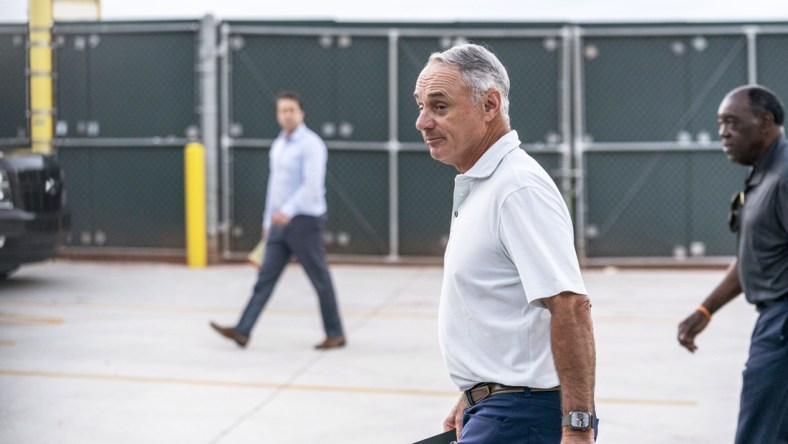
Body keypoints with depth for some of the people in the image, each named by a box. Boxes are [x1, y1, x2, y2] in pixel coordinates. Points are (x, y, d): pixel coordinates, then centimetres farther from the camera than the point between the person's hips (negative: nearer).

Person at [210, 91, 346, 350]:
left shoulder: (311, 144, -12)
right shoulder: (278, 145, 15)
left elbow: (312, 185, -22)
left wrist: (287, 211, -31)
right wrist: (268, 221, 21)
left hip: (304, 222, -8)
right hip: (280, 223, 8)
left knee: (320, 280, 1)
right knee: (265, 277, 2)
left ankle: (335, 334, 13)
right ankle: (242, 332, -1)